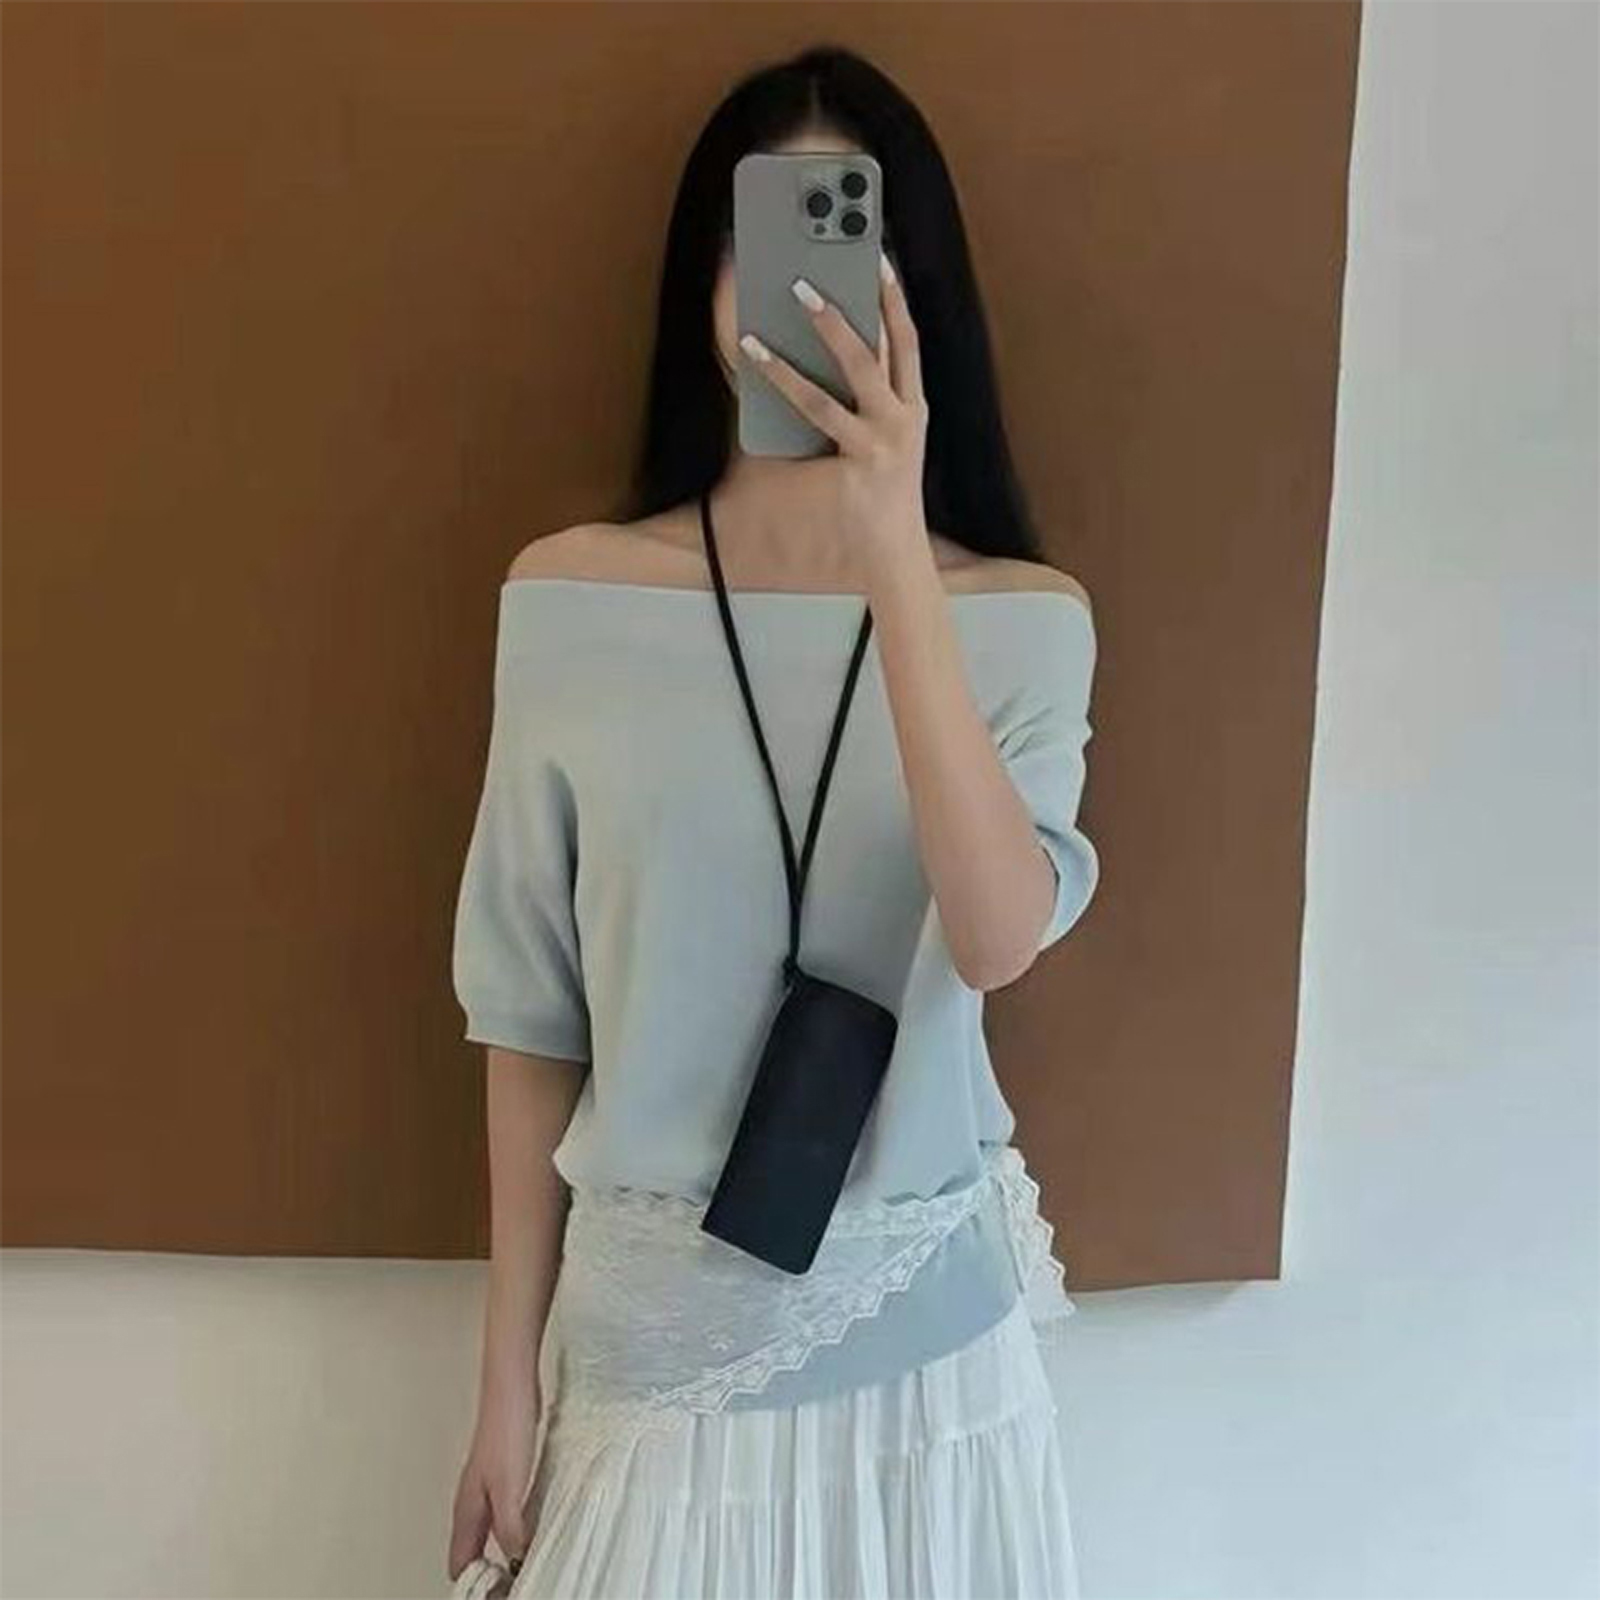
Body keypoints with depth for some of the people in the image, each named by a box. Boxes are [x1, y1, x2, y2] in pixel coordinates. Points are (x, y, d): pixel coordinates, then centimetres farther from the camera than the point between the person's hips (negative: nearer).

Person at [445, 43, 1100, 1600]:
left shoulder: (1023, 617, -6)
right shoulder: (567, 600, -7)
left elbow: (999, 938, -24)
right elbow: (531, 1018, -2)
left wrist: (896, 555, -31)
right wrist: (509, 1372, 2)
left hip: (924, 1324, 1)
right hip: (651, 1322, 0)